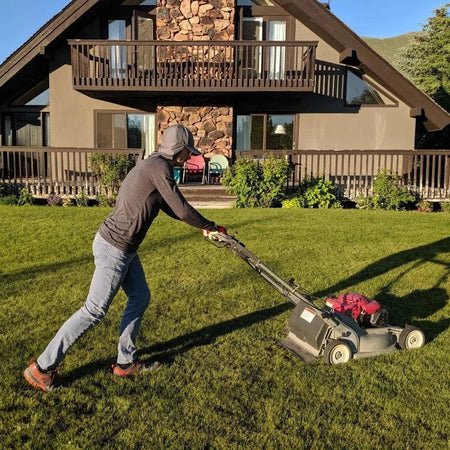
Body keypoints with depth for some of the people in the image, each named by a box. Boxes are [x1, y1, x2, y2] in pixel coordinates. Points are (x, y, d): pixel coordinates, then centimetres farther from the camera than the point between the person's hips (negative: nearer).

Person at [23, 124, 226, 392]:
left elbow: (170, 208, 21)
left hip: (124, 249, 10)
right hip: (114, 249, -10)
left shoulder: (152, 165, 13)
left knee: (140, 298, 16)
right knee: (94, 311, 0)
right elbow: (182, 209, -18)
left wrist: (201, 225, 20)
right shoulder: (160, 167, -17)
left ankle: (126, 362, 27)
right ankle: (42, 368, 13)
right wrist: (212, 227, -2)